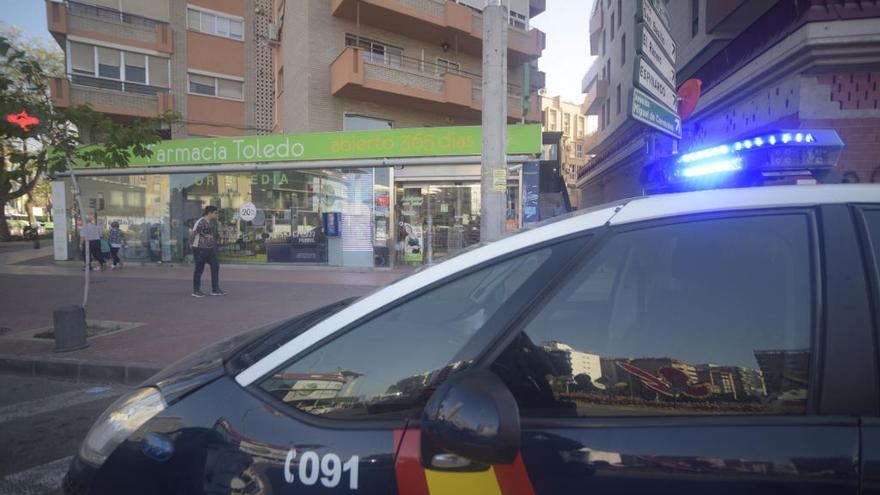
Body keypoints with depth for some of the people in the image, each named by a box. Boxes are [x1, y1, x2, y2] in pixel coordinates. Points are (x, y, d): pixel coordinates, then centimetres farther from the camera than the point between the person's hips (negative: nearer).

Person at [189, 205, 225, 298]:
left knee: (215, 266, 4)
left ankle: (215, 290, 11)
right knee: (199, 269, 2)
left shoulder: (213, 222, 9)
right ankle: (196, 291, 14)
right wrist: (192, 244, -6)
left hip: (211, 249, 8)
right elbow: (192, 234, -18)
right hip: (200, 249, -8)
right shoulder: (200, 223, -18)